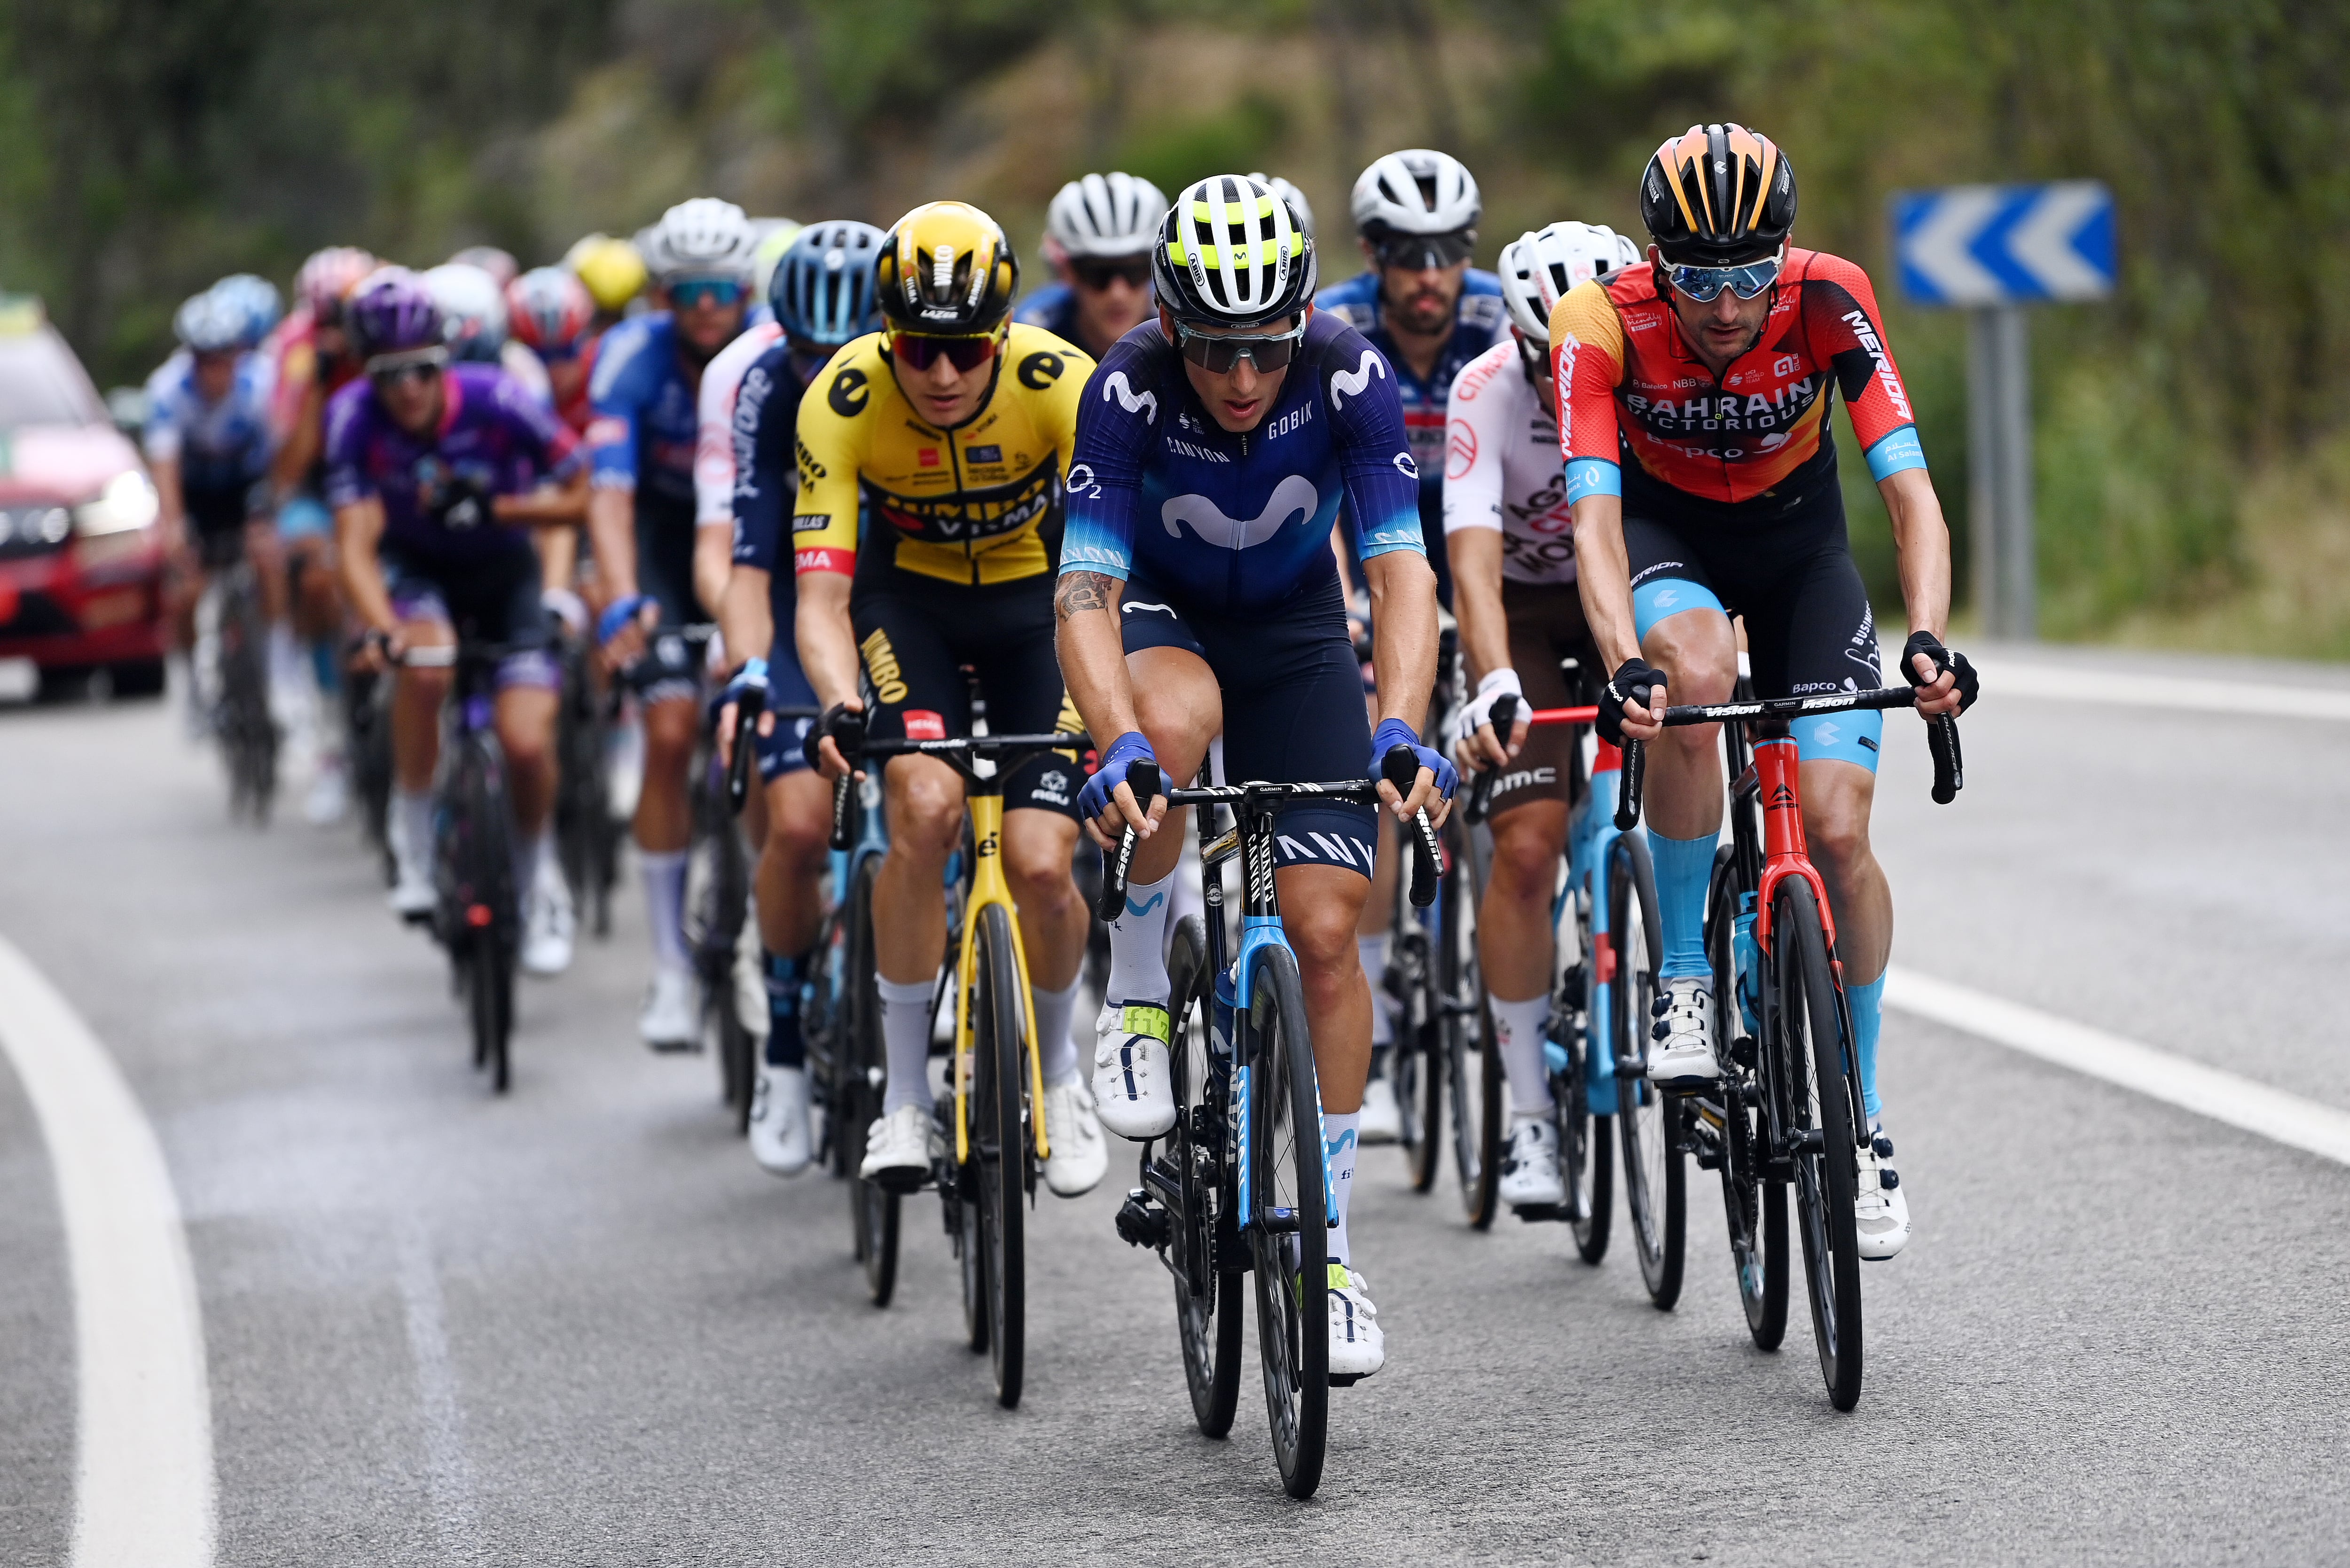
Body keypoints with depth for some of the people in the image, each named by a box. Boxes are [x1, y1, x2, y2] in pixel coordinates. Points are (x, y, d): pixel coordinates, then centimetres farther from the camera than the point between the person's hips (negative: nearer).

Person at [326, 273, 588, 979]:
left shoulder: (494, 400, -26)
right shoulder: (355, 416, -24)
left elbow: (584, 489, -18)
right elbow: (356, 544, -27)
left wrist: (493, 507, -31)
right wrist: (381, 630, -45)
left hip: (503, 569, 0)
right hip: (414, 568, 0)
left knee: (527, 744, -15)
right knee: (425, 663, -35)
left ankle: (533, 899, 11)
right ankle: (414, 846, -17)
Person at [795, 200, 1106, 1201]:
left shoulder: (1062, 385, -29)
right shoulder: (842, 403, -26)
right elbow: (821, 599, -28)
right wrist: (842, 706, -47)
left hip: (1037, 598, 0)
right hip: (910, 599, 0)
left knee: (1040, 866, -13)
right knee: (925, 810, -25)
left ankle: (1059, 1071, 17)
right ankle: (906, 1094, -11)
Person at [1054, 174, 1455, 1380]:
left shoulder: (1346, 374, -27)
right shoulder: (1129, 388, -30)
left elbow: (1401, 565, -32)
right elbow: (1085, 590, -35)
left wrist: (1402, 729, -49)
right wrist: (1117, 744, -53)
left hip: (1297, 628, 1)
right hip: (1159, 615, -1)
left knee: (1324, 931, -8)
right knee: (1176, 719, -40)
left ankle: (1328, 1244, 5)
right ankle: (1137, 993, -15)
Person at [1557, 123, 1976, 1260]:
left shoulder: (1828, 302, -28)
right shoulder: (1603, 323, -29)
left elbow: (1908, 486, -32)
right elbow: (1595, 514, -35)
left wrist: (1928, 640, -48)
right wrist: (1625, 663, -53)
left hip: (1797, 538, 1)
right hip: (1667, 535, -1)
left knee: (1838, 826, -13)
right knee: (1694, 672, -37)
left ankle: (1861, 1127, 4)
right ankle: (1683, 980, -19)